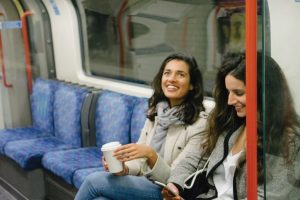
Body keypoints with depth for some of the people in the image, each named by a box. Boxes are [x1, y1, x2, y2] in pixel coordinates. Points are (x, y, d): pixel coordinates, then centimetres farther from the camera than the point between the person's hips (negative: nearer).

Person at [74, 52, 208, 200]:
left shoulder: (199, 123, -13)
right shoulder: (155, 111, 8)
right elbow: (139, 158, 8)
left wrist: (151, 154, -30)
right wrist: (125, 169, -14)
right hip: (142, 182, 5)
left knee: (94, 181, -19)